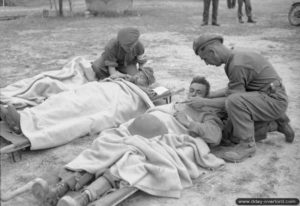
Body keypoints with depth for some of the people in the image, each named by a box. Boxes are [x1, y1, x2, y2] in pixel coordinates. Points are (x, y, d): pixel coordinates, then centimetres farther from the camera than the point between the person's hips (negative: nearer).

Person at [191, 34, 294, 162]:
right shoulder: (236, 57, 8)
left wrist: (204, 103, -14)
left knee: (234, 101, -32)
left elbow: (234, 96, -20)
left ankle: (247, 144, -16)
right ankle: (280, 124, 29)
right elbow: (231, 89, 16)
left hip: (275, 101, -10)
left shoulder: (237, 66, -22)